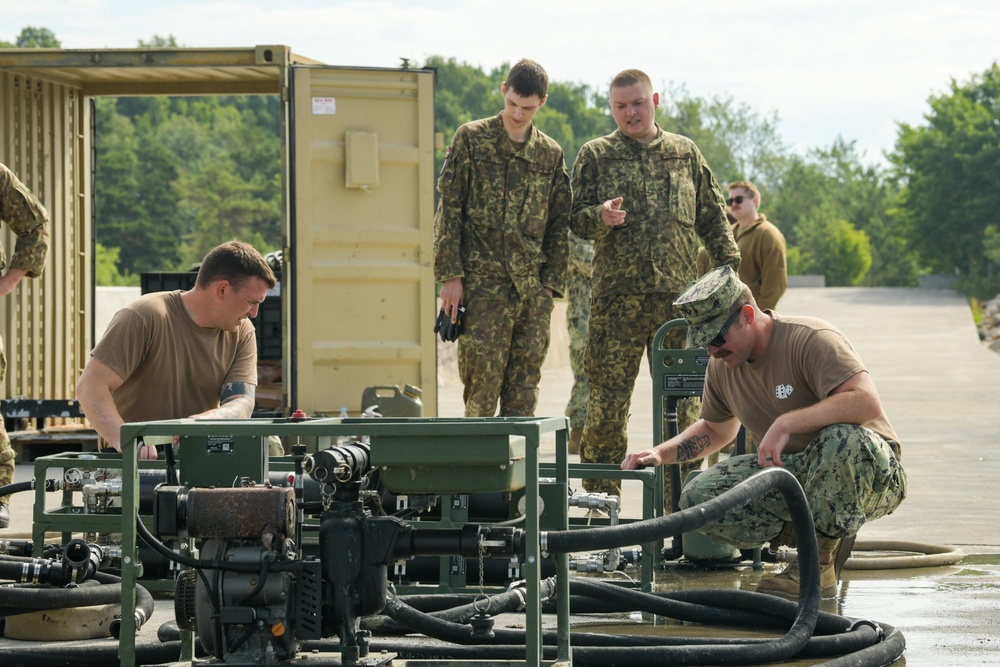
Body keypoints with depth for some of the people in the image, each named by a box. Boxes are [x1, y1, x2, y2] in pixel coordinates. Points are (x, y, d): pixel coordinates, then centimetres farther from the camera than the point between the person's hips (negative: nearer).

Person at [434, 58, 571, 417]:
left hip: (533, 290, 3)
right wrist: (450, 275, -6)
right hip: (483, 283, -3)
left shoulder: (551, 154, 13)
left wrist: (551, 283, 5)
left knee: (524, 389, 3)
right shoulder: (471, 139, 3)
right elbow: (449, 209, 1)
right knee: (482, 379, -9)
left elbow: (560, 224, 15)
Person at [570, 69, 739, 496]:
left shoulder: (685, 153, 14)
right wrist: (600, 217, -16)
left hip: (679, 296, 2)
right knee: (608, 401, -4)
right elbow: (575, 220, 6)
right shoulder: (596, 155, 8)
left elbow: (713, 217, 17)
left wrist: (729, 269, 6)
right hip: (617, 299, -2)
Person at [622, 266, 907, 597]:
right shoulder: (721, 365, 4)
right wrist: (661, 453, 8)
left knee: (843, 440, -42)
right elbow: (716, 429, 25)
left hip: (872, 475, -6)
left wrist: (786, 423, -37)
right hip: (791, 473, 6)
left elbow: (867, 403, -35)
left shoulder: (811, 340, -19)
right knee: (698, 498, -12)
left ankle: (821, 562, -19)